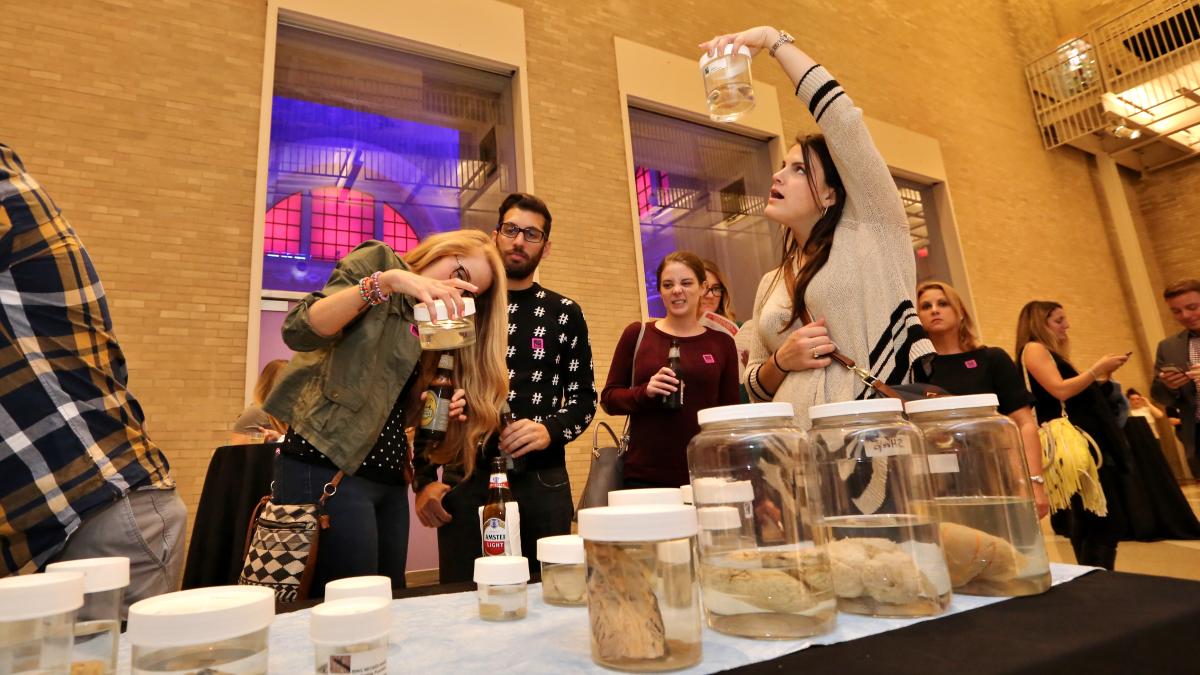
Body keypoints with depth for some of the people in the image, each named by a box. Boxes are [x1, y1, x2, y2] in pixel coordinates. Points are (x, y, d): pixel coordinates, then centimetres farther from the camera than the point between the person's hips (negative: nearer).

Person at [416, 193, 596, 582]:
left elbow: (584, 397, 8)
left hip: (543, 482, 1)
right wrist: (424, 480, 1)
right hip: (464, 481, 0)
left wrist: (551, 429, -13)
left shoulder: (565, 314, 8)